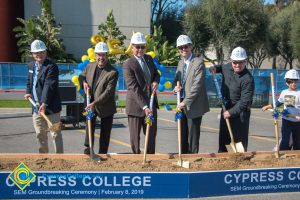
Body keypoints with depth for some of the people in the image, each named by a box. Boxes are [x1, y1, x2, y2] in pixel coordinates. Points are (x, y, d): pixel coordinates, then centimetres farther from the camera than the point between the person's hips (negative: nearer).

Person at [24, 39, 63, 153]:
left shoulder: (51, 67, -14)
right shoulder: (31, 66, 11)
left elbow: (49, 86, -24)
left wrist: (44, 103, -32)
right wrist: (28, 92, 8)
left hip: (50, 107, -7)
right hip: (36, 108, 7)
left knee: (55, 134, 0)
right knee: (40, 135, 16)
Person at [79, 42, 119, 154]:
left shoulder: (113, 72, -17)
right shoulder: (90, 66, 1)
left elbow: (109, 91, -23)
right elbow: (82, 76, 19)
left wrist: (95, 103, -30)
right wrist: (83, 82, -6)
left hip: (106, 106, -3)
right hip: (91, 104, 3)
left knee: (105, 132, 6)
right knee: (89, 123, -21)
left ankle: (102, 153, 18)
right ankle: (88, 147, -16)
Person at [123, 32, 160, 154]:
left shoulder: (149, 59, 5)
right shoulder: (128, 64, -16)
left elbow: (156, 73, 19)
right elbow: (134, 88, -21)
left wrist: (156, 82, -6)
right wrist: (144, 107, -28)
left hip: (151, 103, 6)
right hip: (136, 105, -6)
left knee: (152, 133, 12)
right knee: (135, 136, 6)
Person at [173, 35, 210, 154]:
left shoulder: (198, 63, -13)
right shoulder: (181, 63, 13)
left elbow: (197, 86, -19)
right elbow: (176, 79, 20)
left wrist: (185, 102, -22)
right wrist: (175, 87, -4)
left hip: (194, 106, -7)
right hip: (182, 105, 8)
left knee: (192, 135, 0)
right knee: (183, 135, 14)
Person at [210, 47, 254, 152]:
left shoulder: (248, 79, -23)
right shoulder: (228, 67, -1)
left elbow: (245, 101, -25)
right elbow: (221, 68, 25)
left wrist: (231, 112, -23)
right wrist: (215, 68, 4)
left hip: (240, 112, -8)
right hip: (226, 108, 8)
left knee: (239, 139, -2)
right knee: (223, 138, 17)